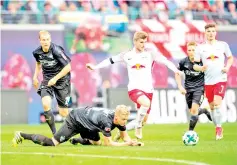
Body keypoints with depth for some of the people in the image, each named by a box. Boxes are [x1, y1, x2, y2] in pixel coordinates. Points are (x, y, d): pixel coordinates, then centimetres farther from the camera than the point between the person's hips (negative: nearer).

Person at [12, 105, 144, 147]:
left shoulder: (119, 118, -12)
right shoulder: (107, 121, -36)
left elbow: (125, 136, -1)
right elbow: (108, 143, -32)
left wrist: (132, 142, -22)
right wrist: (126, 144, -30)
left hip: (85, 116, 8)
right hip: (74, 121, -8)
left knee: (96, 143, 11)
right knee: (53, 143, -7)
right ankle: (22, 136, 5)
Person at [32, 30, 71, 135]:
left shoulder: (56, 51, -22)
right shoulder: (37, 52, -5)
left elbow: (68, 67, -20)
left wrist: (55, 78, -21)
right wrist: (35, 76, 15)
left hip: (61, 81, -3)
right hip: (47, 81, 4)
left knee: (63, 113, 1)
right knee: (46, 105, -22)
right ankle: (54, 133, -12)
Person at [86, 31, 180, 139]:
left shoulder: (149, 54, 2)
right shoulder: (127, 55, 4)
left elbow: (164, 60, -7)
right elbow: (111, 60, 12)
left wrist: (175, 70, -22)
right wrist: (95, 67, 6)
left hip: (148, 89, 3)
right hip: (134, 89, -3)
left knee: (144, 119, 4)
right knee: (146, 103, -34)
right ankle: (138, 127, -15)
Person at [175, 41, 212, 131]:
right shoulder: (183, 62, -8)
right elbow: (177, 73, 9)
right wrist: (180, 87, 1)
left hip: (199, 88, -3)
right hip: (188, 89, 3)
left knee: (194, 109, -19)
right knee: (192, 111, 10)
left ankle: (190, 131, -8)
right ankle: (204, 111, 44)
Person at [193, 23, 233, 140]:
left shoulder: (223, 45, 1)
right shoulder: (200, 47, 2)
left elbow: (230, 58, 15)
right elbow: (194, 64, 3)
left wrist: (227, 67, -3)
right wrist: (200, 68, -18)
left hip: (221, 79, -2)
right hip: (208, 81, 2)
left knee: (217, 103, -20)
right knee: (211, 106, 9)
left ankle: (219, 127, -6)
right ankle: (218, 129, 26)